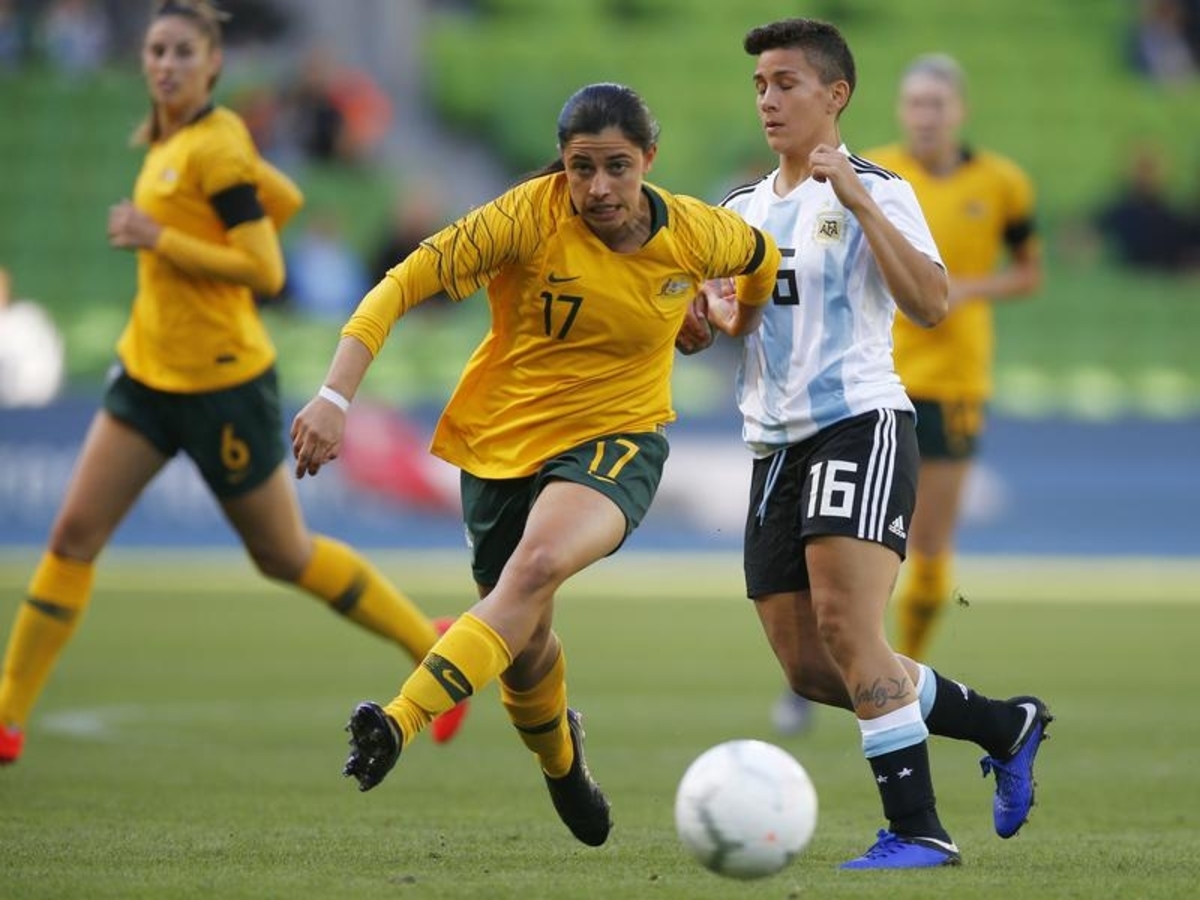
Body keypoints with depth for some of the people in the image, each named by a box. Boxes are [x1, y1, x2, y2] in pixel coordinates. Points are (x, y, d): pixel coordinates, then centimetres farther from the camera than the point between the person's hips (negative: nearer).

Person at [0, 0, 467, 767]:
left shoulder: (214, 148, -18)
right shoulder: (168, 140, 8)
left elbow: (267, 273, -22)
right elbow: (287, 199, 21)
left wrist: (158, 240, -21)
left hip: (222, 381, -8)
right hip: (149, 372, 8)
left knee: (285, 555, 7)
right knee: (75, 535, 1)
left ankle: (431, 644, 25)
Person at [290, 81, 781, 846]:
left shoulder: (696, 234, -11)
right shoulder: (530, 216, -18)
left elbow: (762, 257, 13)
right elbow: (403, 285, -22)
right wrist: (335, 396, -31)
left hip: (617, 438, -1)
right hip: (504, 436, 1)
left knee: (538, 563, -32)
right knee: (524, 649, 9)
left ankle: (401, 724, -42)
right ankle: (559, 757, 45)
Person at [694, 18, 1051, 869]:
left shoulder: (875, 192, -5)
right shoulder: (743, 209, 15)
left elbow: (932, 303, -20)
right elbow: (701, 324, 22)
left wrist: (860, 203, -27)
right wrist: (718, 315, -2)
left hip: (861, 425, -8)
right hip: (775, 443, 8)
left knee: (845, 624, -24)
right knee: (808, 667, 6)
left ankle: (917, 830, -21)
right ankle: (1006, 725, 23)